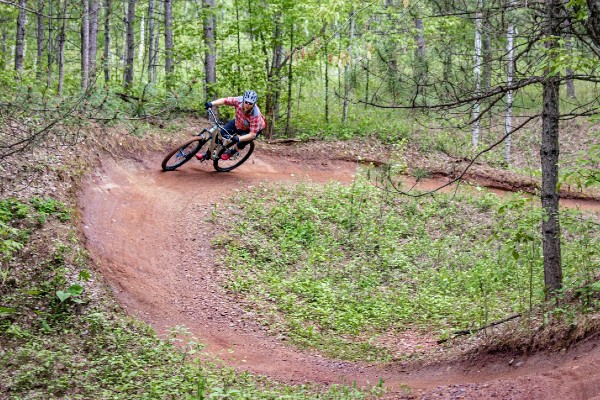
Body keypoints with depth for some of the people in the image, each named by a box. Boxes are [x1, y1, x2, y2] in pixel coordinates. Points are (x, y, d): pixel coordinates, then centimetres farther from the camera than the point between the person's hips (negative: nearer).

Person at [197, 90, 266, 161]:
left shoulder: (256, 116, -41)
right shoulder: (239, 100, -33)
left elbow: (252, 134, -38)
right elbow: (225, 100, -22)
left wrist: (238, 139, -51)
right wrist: (211, 103, -39)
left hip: (254, 128, -4)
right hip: (238, 123, 4)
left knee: (241, 143, -27)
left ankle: (231, 151, 10)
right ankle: (208, 154, 16)